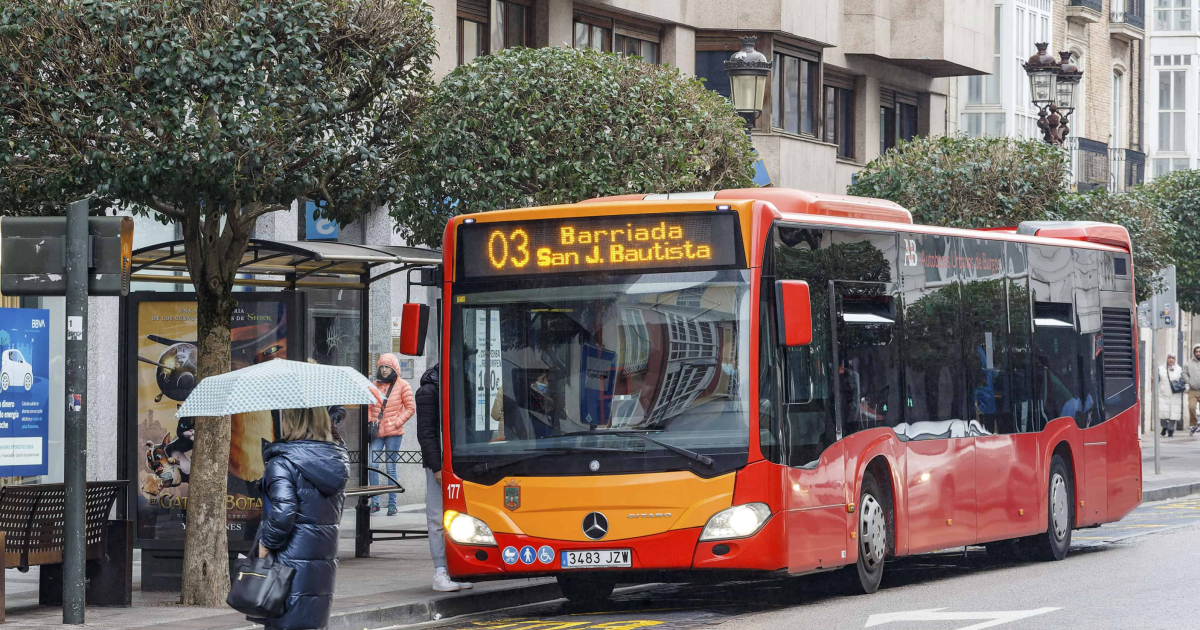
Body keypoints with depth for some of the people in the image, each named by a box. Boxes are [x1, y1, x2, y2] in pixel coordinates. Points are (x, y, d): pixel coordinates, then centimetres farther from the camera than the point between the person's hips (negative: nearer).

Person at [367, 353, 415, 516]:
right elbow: (368, 407, 18)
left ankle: (392, 504, 6)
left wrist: (397, 423, -7)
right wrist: (370, 422, 2)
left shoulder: (402, 385, 2)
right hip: (377, 432, 3)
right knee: (372, 465, -7)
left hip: (393, 432, -3)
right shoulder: (375, 385, 11)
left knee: (391, 467, 0)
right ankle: (374, 502, 2)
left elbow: (410, 408, 2)